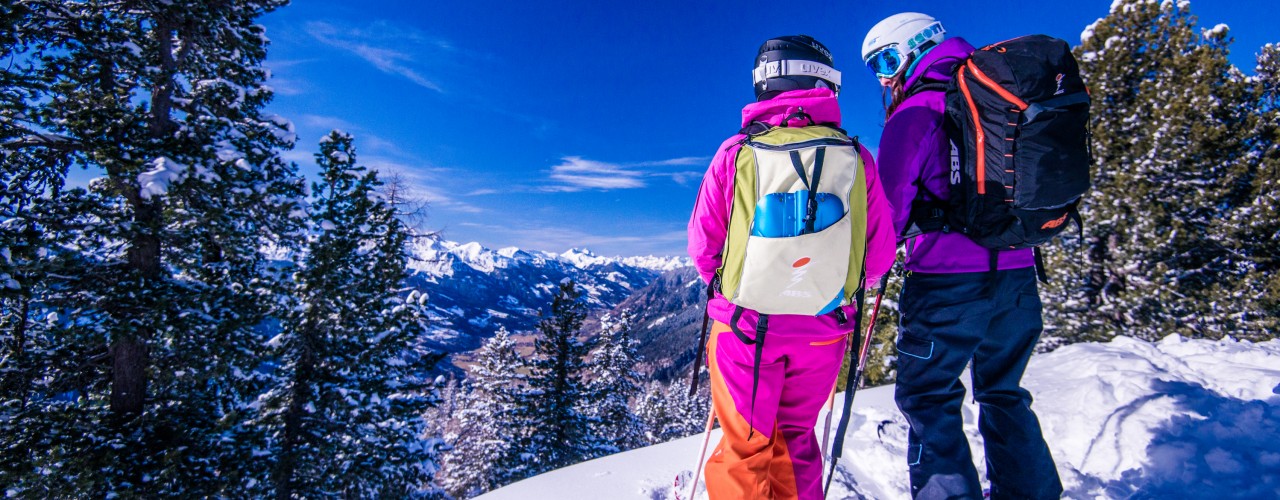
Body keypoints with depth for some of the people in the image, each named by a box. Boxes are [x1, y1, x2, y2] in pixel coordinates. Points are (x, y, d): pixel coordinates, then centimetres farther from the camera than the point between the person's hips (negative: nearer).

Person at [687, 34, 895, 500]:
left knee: (745, 448, 15)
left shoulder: (735, 152, -10)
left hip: (746, 325, -2)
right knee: (796, 439, 24)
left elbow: (702, 244, -5)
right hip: (823, 329, 2)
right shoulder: (857, 158, -5)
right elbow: (880, 254, 0)